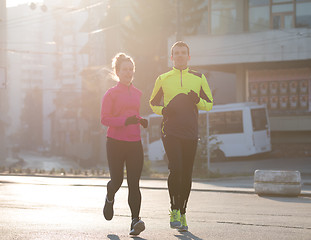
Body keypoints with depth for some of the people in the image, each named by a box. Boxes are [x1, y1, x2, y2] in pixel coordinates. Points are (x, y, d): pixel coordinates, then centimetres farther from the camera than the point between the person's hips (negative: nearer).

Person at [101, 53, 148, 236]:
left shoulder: (137, 93, 14)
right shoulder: (111, 94, -2)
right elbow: (105, 119, -8)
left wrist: (141, 120, 6)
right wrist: (125, 120, -22)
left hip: (134, 143, 3)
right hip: (116, 143, -3)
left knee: (134, 183, -8)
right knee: (117, 180, 0)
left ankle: (135, 221, -15)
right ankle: (110, 199, 36)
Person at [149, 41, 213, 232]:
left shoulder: (199, 78, 9)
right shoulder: (163, 79, 9)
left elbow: (209, 104, 12)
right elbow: (153, 103, 19)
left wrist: (197, 100, -9)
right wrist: (163, 110, -3)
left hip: (191, 133, 2)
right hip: (170, 132, -1)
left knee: (187, 175, 5)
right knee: (175, 169, -19)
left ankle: (182, 214, 18)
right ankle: (174, 211, -8)